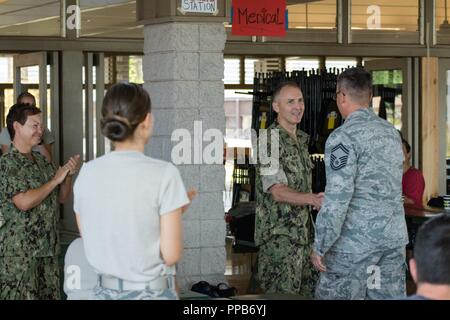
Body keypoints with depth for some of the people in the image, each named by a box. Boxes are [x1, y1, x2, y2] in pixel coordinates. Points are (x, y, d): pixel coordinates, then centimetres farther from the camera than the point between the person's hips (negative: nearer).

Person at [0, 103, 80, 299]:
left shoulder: (42, 161, 11)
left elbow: (62, 197, 17)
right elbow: (24, 202, -24)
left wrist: (68, 175, -2)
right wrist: (55, 180, -14)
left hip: (47, 247, 8)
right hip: (19, 252, -8)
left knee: (49, 294, 10)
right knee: (20, 296, -4)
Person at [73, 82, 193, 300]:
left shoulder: (87, 174, -1)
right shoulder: (164, 174, -15)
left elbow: (89, 240, 8)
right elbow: (171, 255, -15)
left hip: (105, 292, 4)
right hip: (152, 292, -4)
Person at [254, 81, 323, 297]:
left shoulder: (301, 139, 14)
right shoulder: (269, 140, -14)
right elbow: (277, 191, -22)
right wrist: (312, 199, -37)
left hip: (304, 231, 8)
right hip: (279, 235, -8)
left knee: (308, 292, 9)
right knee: (283, 296, -6)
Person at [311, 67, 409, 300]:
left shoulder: (344, 137, -13)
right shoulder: (391, 132, 12)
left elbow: (337, 198, -19)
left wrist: (320, 247, -14)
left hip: (357, 241, -7)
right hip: (395, 237, 7)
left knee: (333, 296, 1)